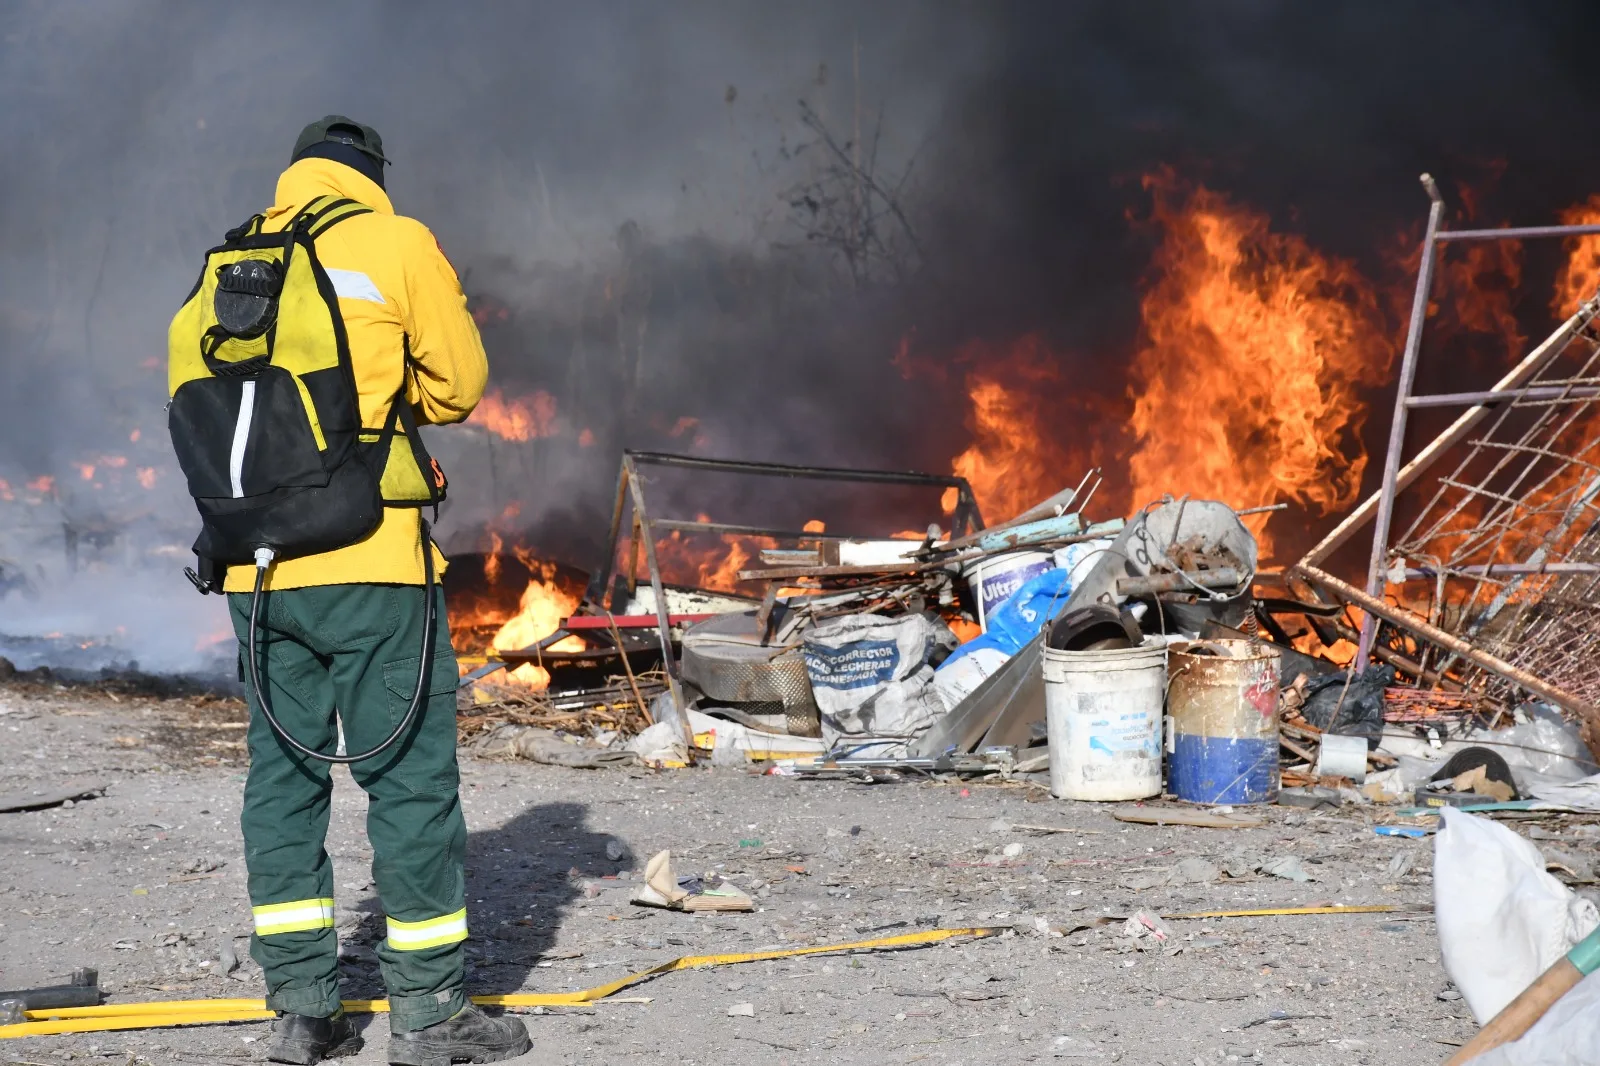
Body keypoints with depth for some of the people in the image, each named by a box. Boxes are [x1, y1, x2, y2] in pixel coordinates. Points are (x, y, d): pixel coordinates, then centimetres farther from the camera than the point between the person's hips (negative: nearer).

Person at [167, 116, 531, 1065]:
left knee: (283, 773, 12)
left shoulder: (228, 267, 13)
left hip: (254, 571, 5)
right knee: (411, 773, 1)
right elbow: (461, 382, 2)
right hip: (370, 564, -5)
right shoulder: (396, 243, 0)